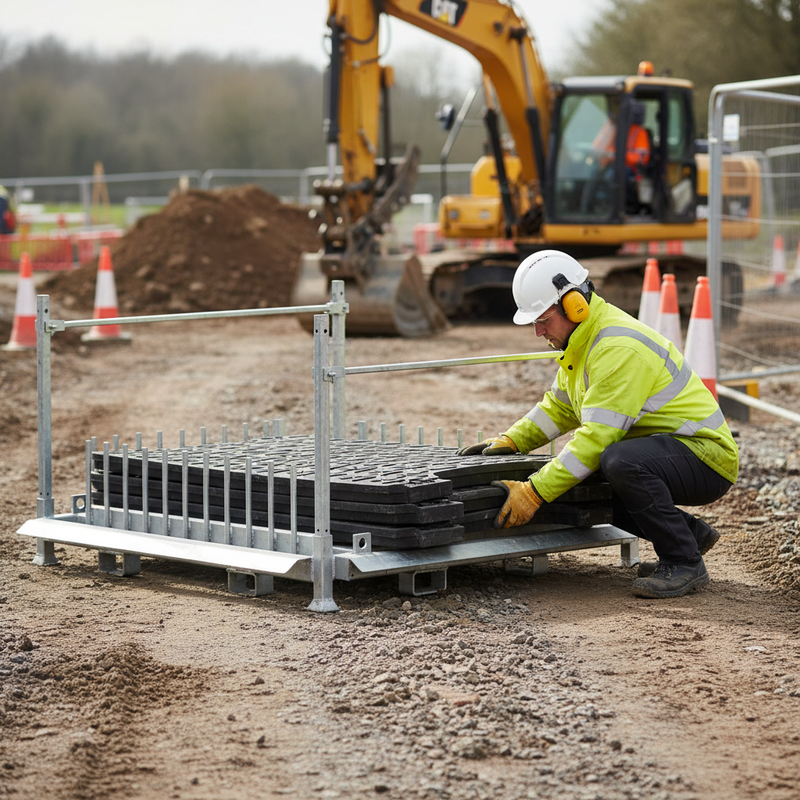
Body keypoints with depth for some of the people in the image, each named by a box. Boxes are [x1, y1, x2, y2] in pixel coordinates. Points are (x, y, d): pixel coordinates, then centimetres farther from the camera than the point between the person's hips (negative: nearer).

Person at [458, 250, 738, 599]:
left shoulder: (619, 348, -25)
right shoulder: (581, 340, 8)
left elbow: (597, 436, -29)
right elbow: (559, 407, 22)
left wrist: (535, 491, -30)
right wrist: (508, 442, 7)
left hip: (705, 454, -10)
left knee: (619, 462, -34)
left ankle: (685, 564, -18)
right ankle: (690, 532, 15)